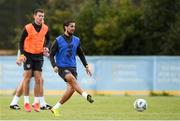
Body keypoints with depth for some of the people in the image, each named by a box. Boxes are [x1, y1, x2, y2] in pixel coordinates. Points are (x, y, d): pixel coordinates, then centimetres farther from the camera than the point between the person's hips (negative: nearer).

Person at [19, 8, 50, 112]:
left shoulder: (45, 28, 0)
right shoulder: (28, 28, -9)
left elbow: (48, 39, 17)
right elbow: (21, 41, -2)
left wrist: (46, 47, -3)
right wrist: (22, 54, -12)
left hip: (39, 56, 3)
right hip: (28, 55, -3)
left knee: (38, 79, -2)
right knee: (27, 77, -4)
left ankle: (36, 102, 6)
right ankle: (26, 102, 3)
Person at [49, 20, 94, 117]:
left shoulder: (76, 40, 11)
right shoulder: (58, 40, -2)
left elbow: (81, 54, 22)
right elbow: (51, 55, -1)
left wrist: (86, 66, 13)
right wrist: (54, 66, -16)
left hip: (72, 67, 4)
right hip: (62, 67, -4)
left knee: (71, 89, -10)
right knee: (72, 79, -33)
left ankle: (56, 108, 2)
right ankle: (86, 96, -37)